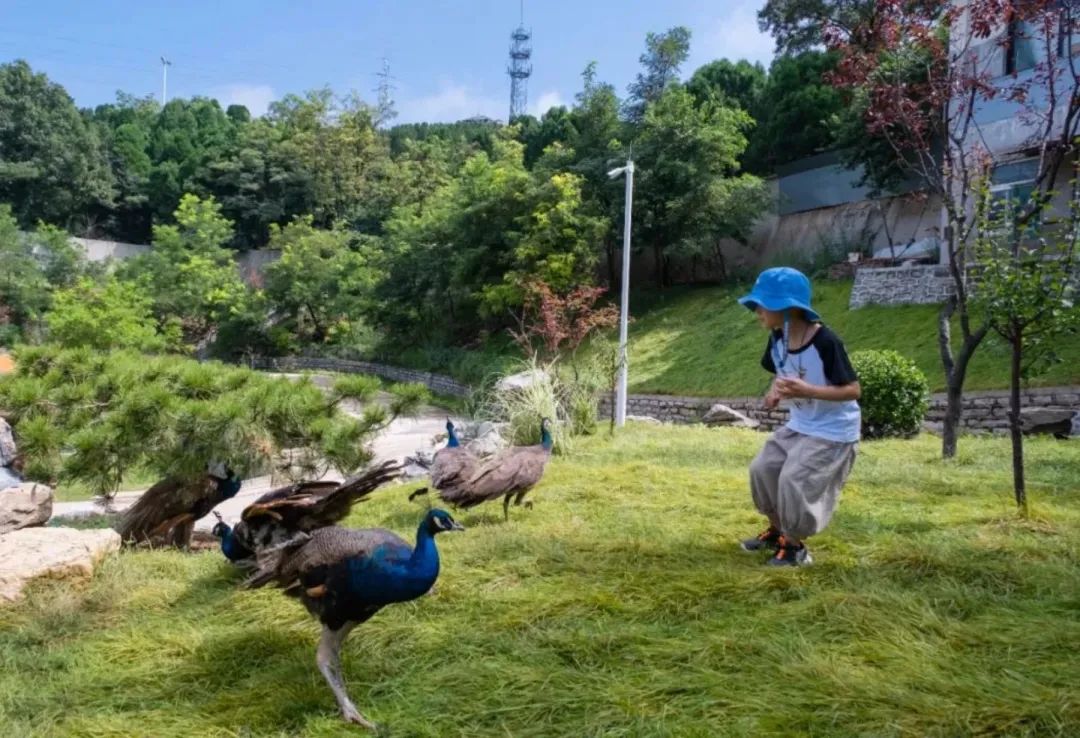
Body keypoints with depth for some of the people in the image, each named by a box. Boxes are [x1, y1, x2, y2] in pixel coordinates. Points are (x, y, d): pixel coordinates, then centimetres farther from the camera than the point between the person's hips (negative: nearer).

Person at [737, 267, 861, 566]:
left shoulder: (825, 342, -27)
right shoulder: (778, 339, -5)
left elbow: (852, 389, -25)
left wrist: (806, 391, -39)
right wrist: (775, 390, -11)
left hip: (833, 431, -8)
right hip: (798, 425, 8)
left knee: (793, 479, -16)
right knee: (762, 468, 4)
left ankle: (795, 545, 7)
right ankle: (777, 530, 26)